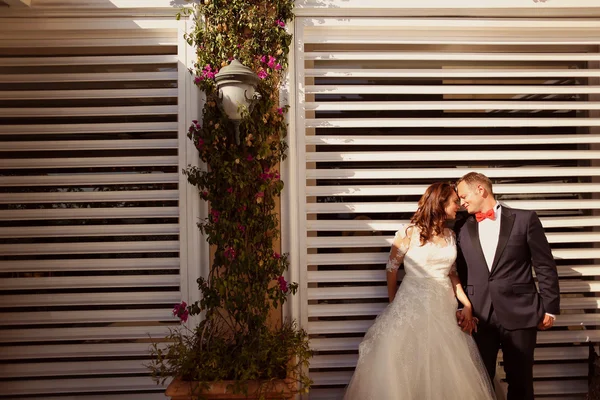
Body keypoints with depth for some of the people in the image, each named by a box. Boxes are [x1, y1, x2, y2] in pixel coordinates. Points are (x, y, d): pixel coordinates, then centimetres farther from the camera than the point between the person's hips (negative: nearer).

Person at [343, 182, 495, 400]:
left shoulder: (450, 235, 7)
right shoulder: (409, 232, -10)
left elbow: (451, 272, 14)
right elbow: (392, 267, 0)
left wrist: (467, 304, 3)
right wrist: (393, 303, 9)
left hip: (445, 307, 5)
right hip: (413, 306, -5)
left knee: (447, 373, 10)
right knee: (407, 367, 3)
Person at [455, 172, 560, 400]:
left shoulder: (525, 219, -1)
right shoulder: (462, 229, 7)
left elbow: (545, 267, 0)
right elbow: (459, 273, 10)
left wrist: (550, 308, -2)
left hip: (520, 314, -2)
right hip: (478, 316, 2)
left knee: (520, 380, 10)